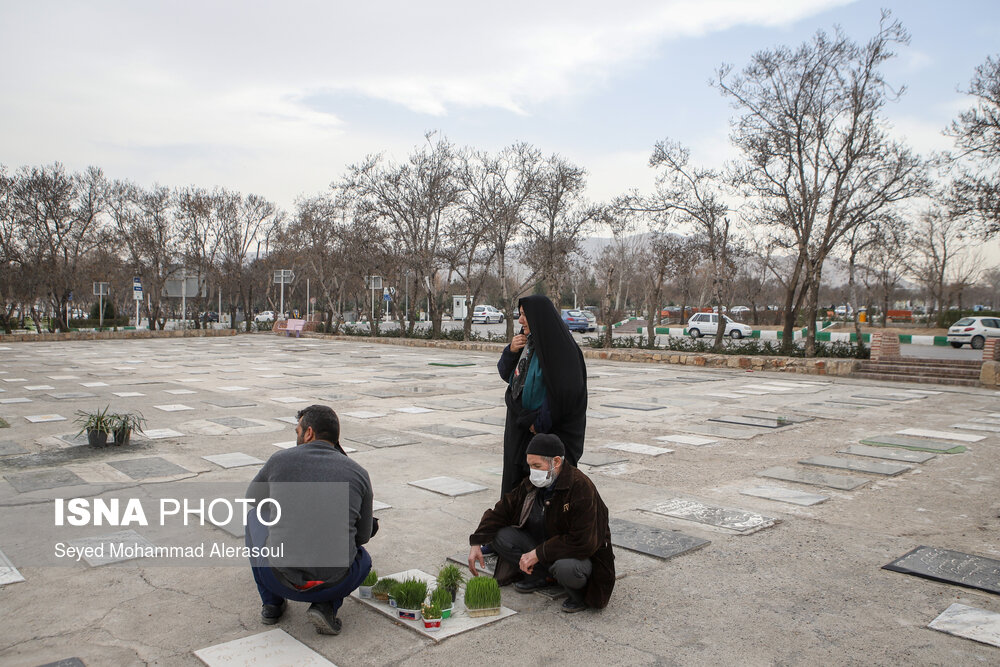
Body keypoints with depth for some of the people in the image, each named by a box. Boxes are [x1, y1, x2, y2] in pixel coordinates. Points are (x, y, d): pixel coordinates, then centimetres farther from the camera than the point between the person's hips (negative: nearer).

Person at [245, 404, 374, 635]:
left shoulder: (280, 460, 0)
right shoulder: (358, 473, 2)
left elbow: (254, 497, 22)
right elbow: (363, 535, 12)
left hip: (280, 579, 0)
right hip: (334, 584, 0)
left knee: (254, 517, 28)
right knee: (362, 558, 36)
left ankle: (272, 603, 24)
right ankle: (325, 606, 8)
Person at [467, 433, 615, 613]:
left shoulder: (582, 488, -26)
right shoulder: (531, 484, -5)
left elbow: (583, 542, -30)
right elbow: (502, 511, 2)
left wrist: (538, 553, -27)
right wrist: (476, 544, -10)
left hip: (583, 554, -6)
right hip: (544, 546, 7)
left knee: (566, 568, -40)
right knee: (500, 537, -11)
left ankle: (579, 593, -5)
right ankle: (544, 576, 3)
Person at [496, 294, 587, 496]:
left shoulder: (559, 346, -17)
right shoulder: (527, 342, 8)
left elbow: (561, 390, -22)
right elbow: (505, 373, 14)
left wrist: (540, 423, -19)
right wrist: (511, 351, -4)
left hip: (548, 432, -8)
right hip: (519, 429, 8)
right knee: (515, 479, 14)